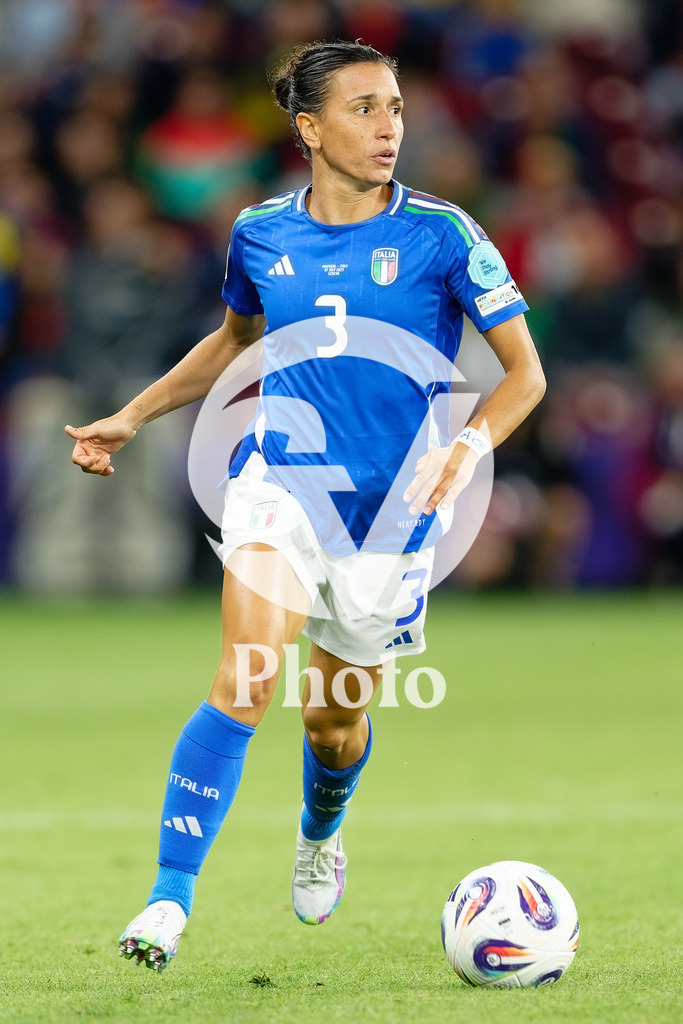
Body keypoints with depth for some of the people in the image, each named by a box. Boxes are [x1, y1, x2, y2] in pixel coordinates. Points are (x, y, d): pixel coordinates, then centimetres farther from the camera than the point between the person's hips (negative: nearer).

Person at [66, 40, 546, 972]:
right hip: (282, 482, 0)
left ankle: (320, 835, 51)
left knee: (336, 721, 15)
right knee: (243, 685, -23)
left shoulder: (440, 233, -5)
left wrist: (472, 444, -21)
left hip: (392, 508, 0)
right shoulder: (261, 232, 4)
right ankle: (169, 902, -23)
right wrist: (133, 417, 22)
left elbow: (525, 372, -2)